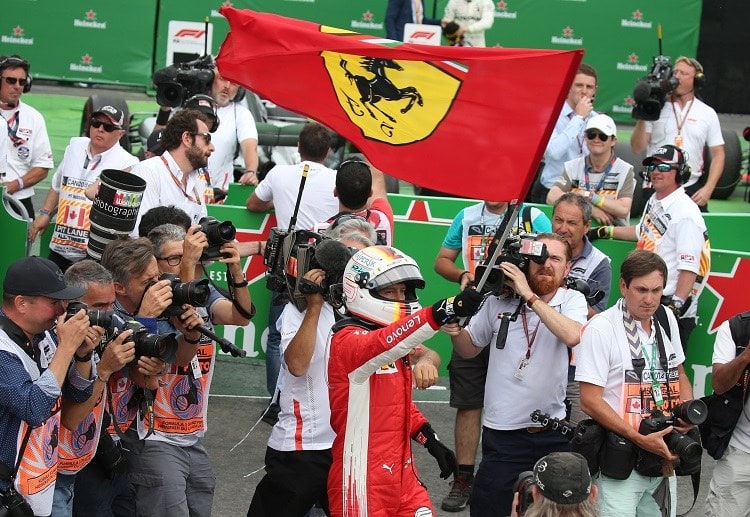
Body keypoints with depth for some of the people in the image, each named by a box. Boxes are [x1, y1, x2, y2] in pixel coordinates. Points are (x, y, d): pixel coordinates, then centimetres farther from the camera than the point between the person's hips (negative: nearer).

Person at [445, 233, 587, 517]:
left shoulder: (572, 300, -1)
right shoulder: (499, 301, 0)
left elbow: (572, 336, -24)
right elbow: (470, 349, 14)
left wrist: (529, 296, -22)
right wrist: (456, 332, -9)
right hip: (502, 432, 0)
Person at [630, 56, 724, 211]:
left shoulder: (708, 113, 7)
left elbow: (718, 154, 8)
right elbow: (637, 148, 1)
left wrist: (708, 189, -4)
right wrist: (642, 118, -12)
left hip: (692, 190, 1)